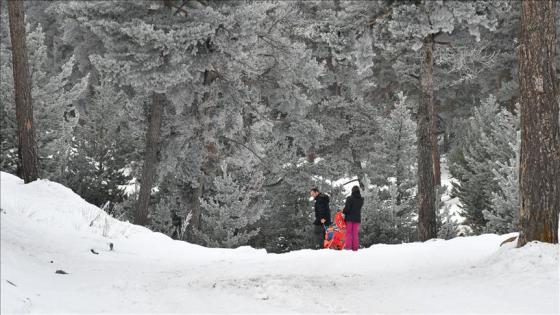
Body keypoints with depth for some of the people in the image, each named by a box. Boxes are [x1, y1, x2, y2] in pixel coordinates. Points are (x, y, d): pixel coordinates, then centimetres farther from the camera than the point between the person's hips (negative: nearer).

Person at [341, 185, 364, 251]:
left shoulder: (350, 199, -16)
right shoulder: (361, 199, 2)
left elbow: (347, 208, -19)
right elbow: (359, 207, 8)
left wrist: (343, 211, 1)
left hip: (349, 217, -4)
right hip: (357, 218, 4)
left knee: (349, 232, 4)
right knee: (355, 233, 10)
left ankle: (348, 246, -3)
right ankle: (355, 247, 7)